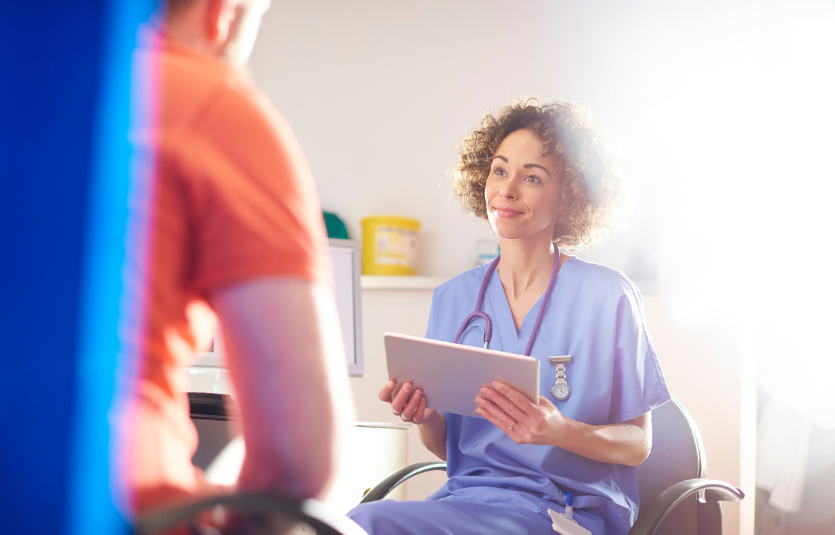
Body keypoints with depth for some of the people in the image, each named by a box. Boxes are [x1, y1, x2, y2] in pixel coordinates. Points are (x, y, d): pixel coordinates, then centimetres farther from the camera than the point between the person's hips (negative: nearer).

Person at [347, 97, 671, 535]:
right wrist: (424, 416, -10)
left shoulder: (608, 296, -3)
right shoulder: (453, 298, 9)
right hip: (465, 496, 4)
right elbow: (446, 446, 14)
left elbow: (637, 443, 0)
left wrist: (558, 431, -20)